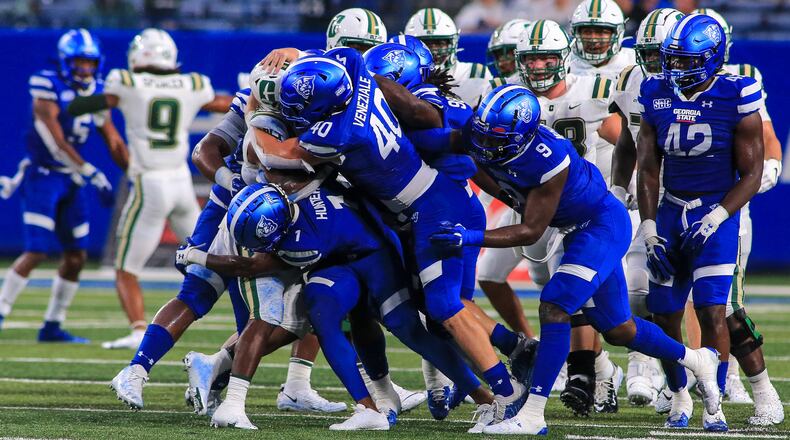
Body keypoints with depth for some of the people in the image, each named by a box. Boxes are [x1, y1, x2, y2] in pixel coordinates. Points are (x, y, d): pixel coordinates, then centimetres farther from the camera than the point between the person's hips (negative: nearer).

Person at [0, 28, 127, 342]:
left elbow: (114, 143, 10)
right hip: (42, 177, -7)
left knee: (76, 256, 5)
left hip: (72, 181, 7)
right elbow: (57, 144, -20)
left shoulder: (96, 93, 5)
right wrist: (92, 175, -23)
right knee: (37, 252, -14)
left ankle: (52, 326, 15)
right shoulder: (48, 89, -16)